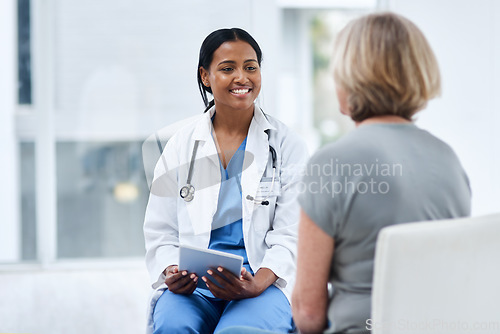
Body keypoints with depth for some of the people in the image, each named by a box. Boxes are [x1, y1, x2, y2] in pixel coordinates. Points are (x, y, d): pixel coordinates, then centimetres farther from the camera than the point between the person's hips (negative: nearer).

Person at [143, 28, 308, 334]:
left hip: (266, 280, -2)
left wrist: (257, 285, -20)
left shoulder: (288, 146, 5)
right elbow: (159, 231, 11)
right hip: (191, 282, 2)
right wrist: (171, 273, -11)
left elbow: (291, 236, -1)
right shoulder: (181, 145, 11)